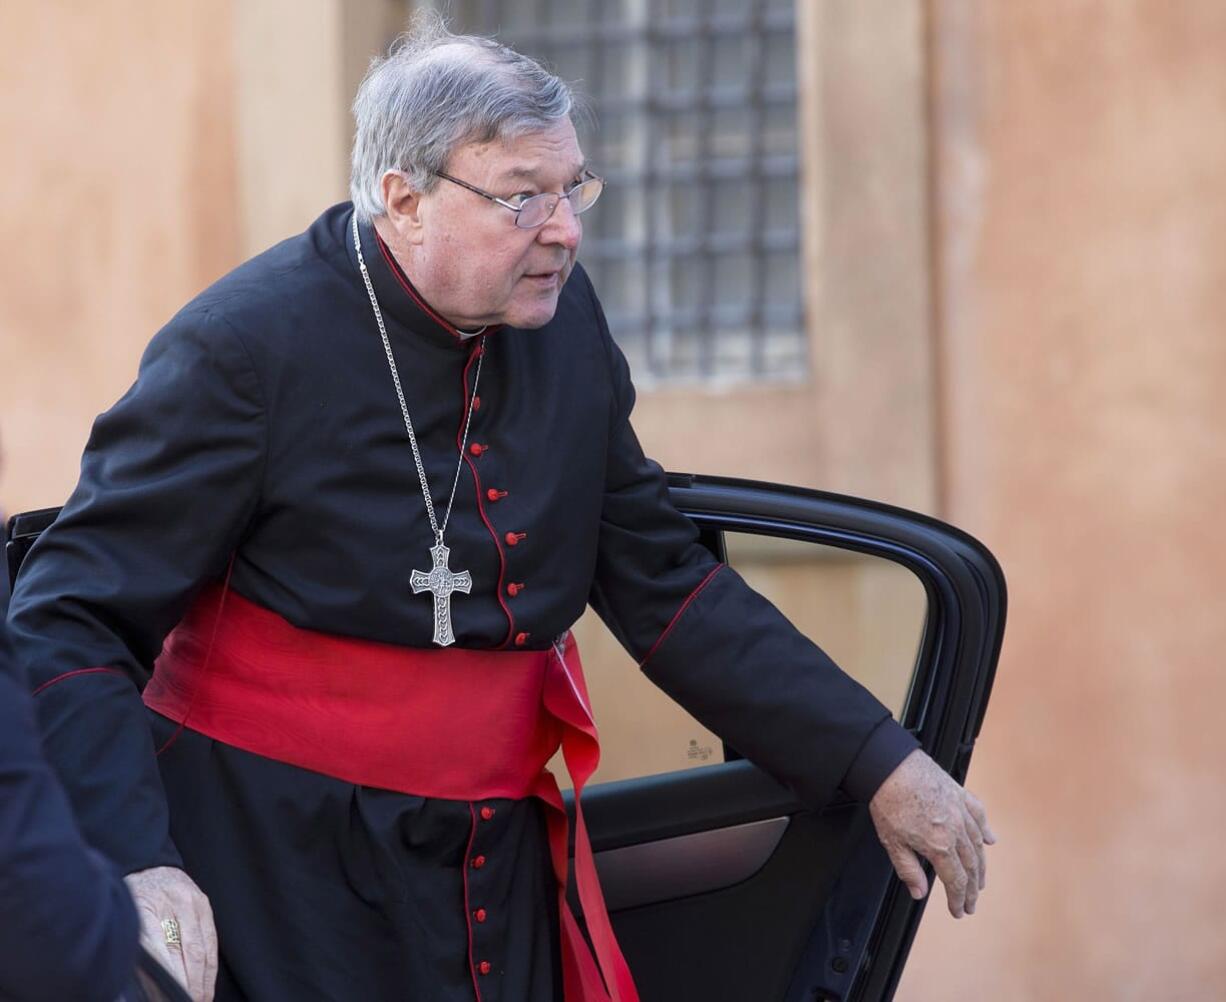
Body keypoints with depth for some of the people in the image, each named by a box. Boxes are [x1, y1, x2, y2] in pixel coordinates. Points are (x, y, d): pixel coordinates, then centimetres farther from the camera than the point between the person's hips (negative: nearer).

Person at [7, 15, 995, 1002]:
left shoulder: (563, 320, 2)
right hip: (278, 884, -5)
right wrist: (138, 865, -32)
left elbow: (668, 591, 11)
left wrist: (878, 763, 6)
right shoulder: (247, 346, -15)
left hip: (495, 874, 6)